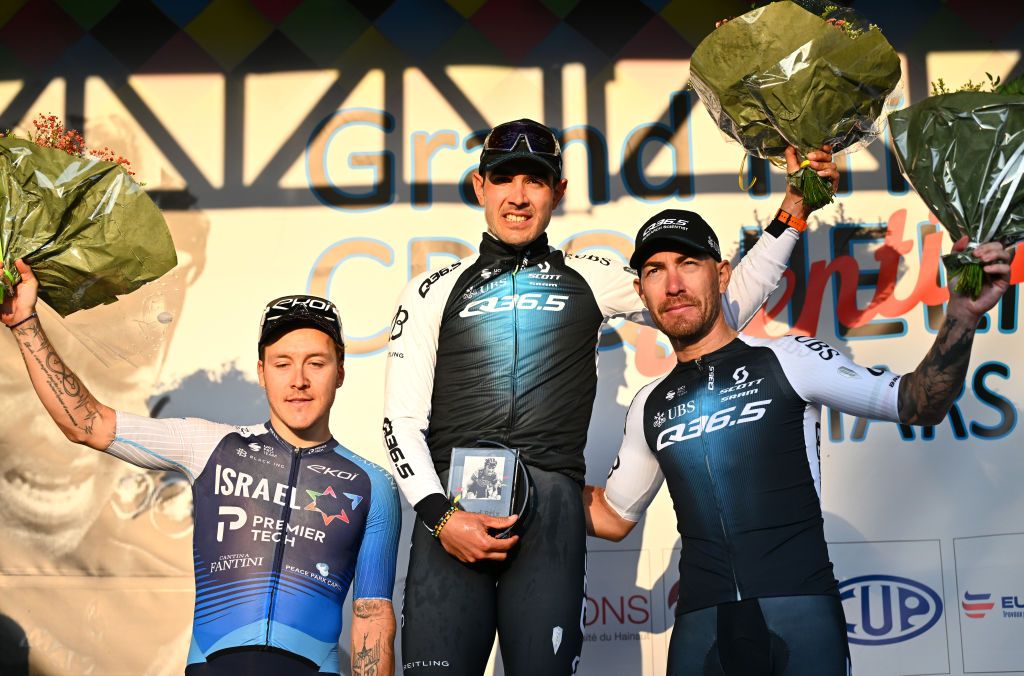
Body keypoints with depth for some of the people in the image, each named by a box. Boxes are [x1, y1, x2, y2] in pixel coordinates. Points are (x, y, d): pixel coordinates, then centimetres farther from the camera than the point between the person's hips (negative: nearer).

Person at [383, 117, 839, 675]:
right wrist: (439, 515, -7)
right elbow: (402, 419, 8)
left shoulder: (589, 279, 17)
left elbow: (723, 308, 16)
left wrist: (792, 212, 12)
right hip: (452, 505, 0)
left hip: (550, 508, 0)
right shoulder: (433, 292, 15)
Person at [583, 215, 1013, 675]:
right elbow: (612, 518, 21)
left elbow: (918, 405, -1)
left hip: (801, 613, -3)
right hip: (700, 625, 3)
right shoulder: (650, 406, 12)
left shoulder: (789, 360, 1)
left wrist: (963, 315, -16)